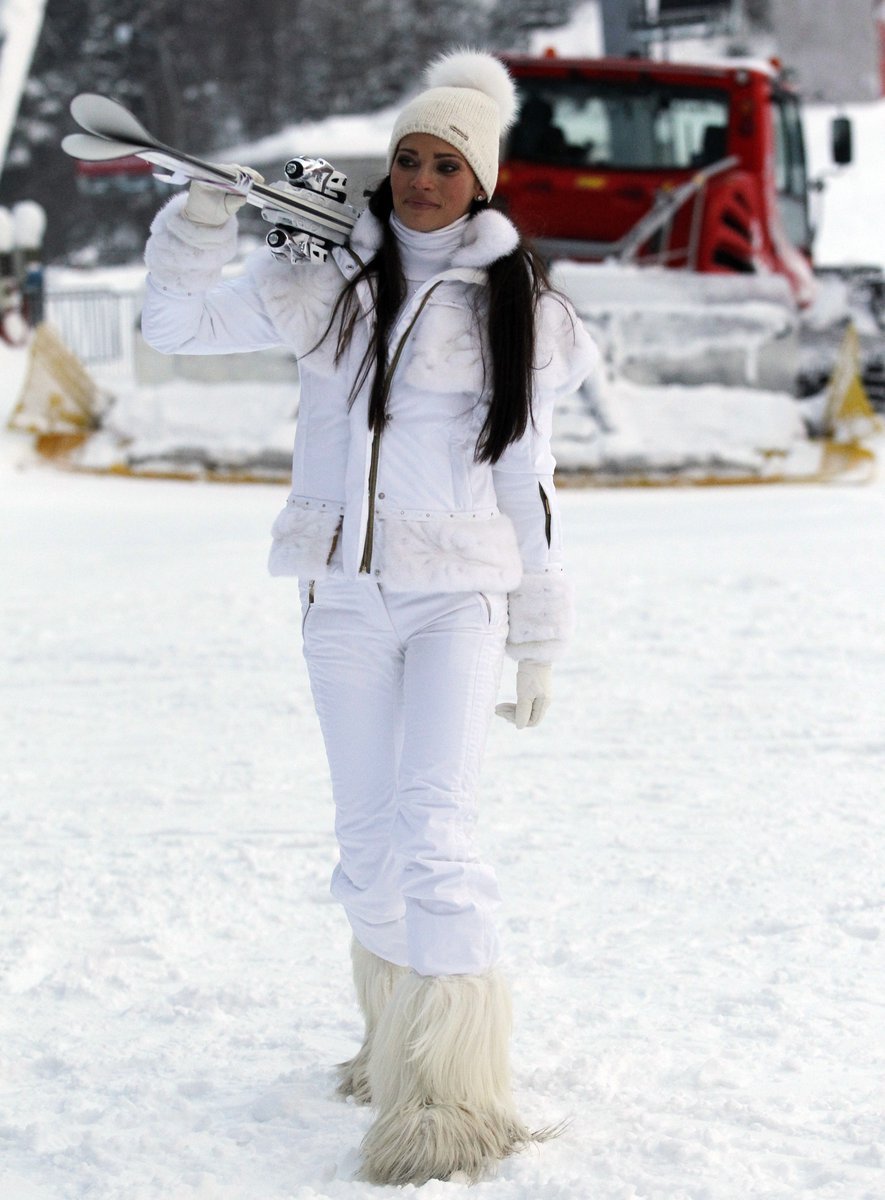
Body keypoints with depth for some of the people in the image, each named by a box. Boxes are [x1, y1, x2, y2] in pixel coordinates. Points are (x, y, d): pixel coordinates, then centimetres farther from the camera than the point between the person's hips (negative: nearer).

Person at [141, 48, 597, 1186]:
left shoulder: (519, 311, 3)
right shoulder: (323, 277, 4)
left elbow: (525, 482, 8)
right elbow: (177, 326, 3)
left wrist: (539, 640, 9)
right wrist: (194, 235, -17)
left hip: (459, 598, -2)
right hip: (342, 597, 3)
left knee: (435, 833, -16)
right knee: (368, 837, 11)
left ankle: (450, 1097, -14)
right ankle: (396, 1031, 32)